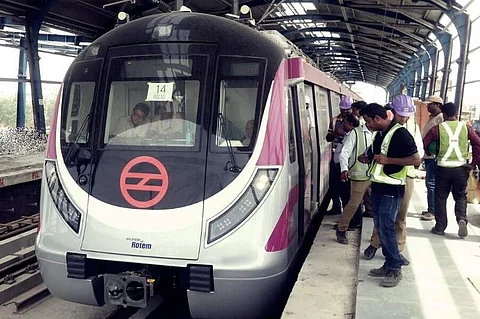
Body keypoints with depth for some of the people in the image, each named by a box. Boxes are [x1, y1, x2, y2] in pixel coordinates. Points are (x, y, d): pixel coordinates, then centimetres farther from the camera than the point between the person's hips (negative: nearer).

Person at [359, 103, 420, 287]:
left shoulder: (399, 134, -16)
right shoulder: (379, 134, 11)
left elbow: (416, 160, -20)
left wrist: (387, 160, -23)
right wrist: (369, 159, 5)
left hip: (391, 190, -9)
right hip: (377, 187, 9)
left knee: (386, 228, -7)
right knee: (380, 227, 12)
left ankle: (395, 270, 5)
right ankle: (389, 265, 23)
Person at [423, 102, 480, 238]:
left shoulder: (438, 128, -3)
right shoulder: (466, 127, 3)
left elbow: (424, 144, -5)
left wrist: (429, 153, 15)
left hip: (443, 167, -1)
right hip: (461, 168, 1)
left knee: (441, 197, 12)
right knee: (460, 196, 17)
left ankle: (440, 227, 15)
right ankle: (462, 218, -7)